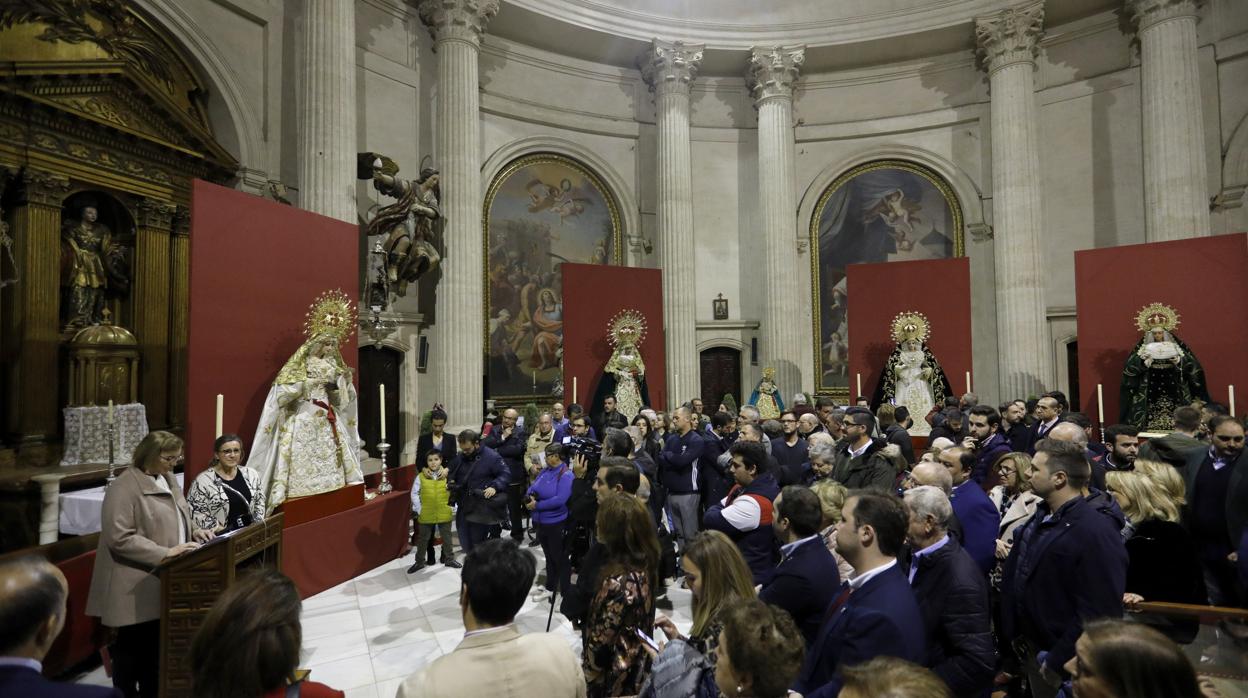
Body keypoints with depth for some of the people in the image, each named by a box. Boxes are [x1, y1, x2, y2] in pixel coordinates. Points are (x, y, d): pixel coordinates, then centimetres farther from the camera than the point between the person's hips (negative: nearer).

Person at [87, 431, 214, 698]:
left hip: (161, 581, 8)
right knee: (131, 648, 6)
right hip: (135, 588, -8)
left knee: (155, 646, 17)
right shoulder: (124, 488, -17)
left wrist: (194, 530, 2)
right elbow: (120, 538, -22)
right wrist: (165, 553, -25)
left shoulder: (167, 478, 9)